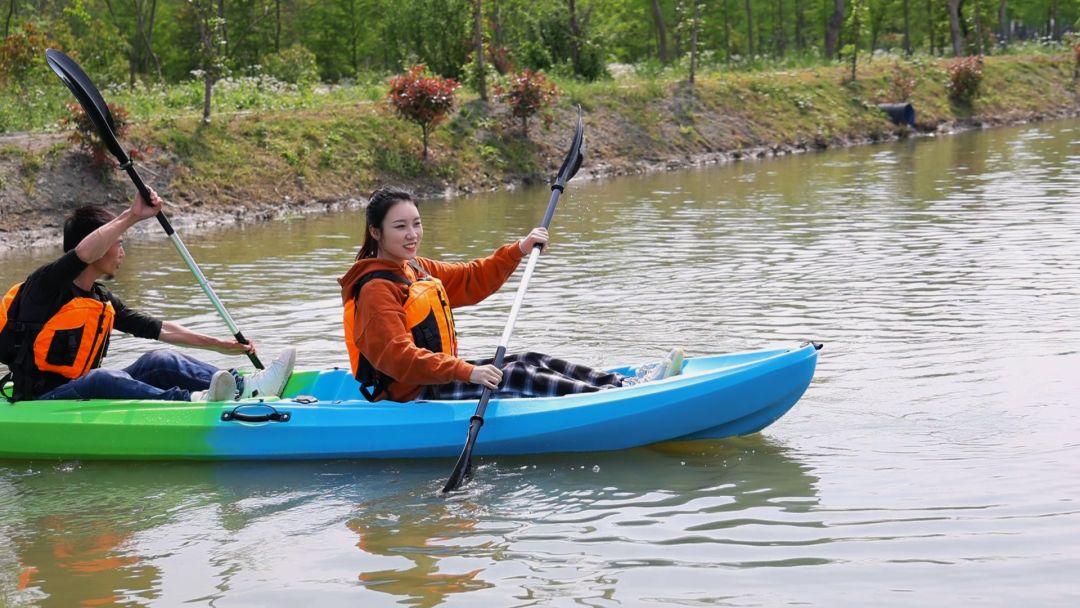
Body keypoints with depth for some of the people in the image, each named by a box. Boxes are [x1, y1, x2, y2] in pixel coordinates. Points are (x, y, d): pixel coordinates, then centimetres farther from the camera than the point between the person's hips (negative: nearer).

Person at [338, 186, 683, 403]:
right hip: (411, 397, -10)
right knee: (513, 377, -19)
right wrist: (467, 373, -37)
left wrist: (519, 251, 8)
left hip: (440, 377, 10)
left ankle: (626, 384, -6)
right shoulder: (376, 289, -19)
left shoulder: (415, 269, 14)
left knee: (531, 362, -1)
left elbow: (471, 281, 21)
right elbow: (396, 357, -30)